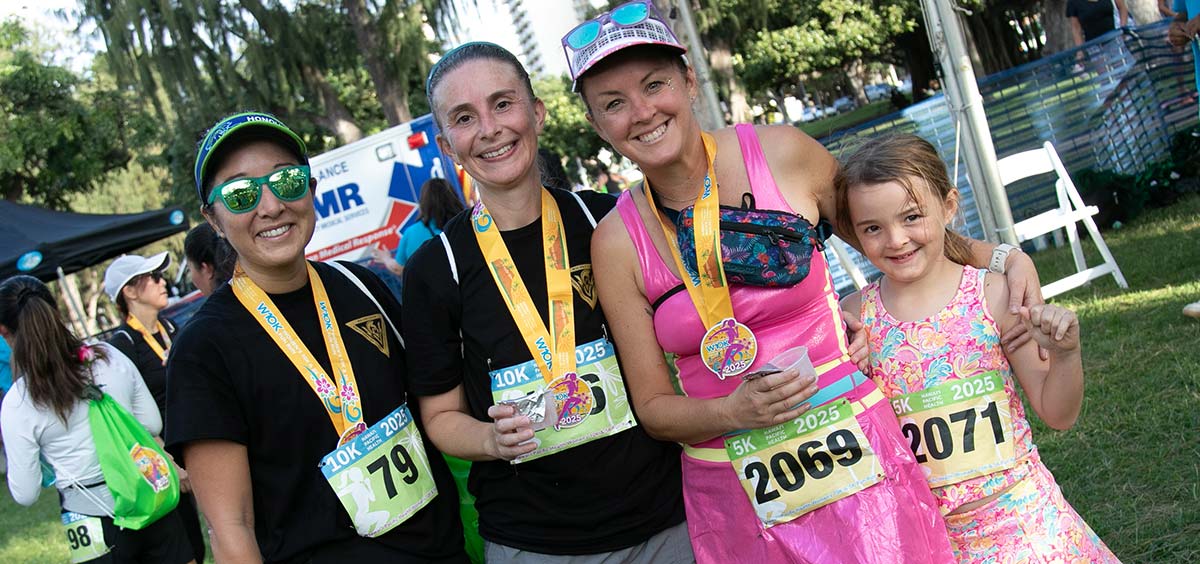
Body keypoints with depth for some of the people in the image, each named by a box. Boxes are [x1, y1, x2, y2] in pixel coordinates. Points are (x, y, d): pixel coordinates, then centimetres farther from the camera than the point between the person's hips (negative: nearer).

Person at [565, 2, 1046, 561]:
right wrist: (735, 412, -17)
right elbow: (653, 407, 0)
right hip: (731, 493, 1)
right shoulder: (617, 242, -5)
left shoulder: (780, 152, -7)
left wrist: (999, 259, 5)